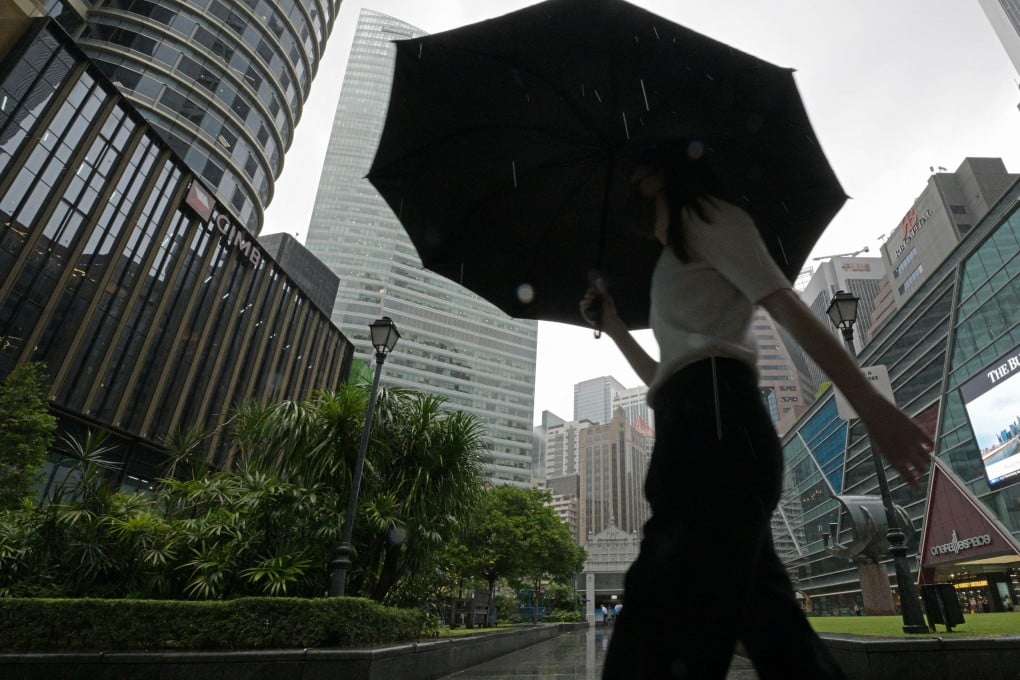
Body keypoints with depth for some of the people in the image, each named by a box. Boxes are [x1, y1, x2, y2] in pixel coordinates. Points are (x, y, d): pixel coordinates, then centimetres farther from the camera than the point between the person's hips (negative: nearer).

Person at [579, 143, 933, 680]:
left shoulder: (706, 216, 12)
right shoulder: (673, 270, 35)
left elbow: (785, 305, -3)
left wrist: (870, 404, -12)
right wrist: (613, 327, 34)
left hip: (715, 422, -10)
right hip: (692, 435, 10)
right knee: (772, 634, 7)